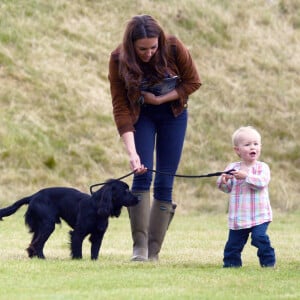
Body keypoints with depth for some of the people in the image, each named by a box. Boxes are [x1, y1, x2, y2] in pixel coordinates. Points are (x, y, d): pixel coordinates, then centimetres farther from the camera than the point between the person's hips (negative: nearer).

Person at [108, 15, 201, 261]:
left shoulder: (174, 48, -25)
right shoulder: (119, 60, -25)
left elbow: (193, 82, -10)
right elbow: (121, 108, -24)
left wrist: (161, 99, -22)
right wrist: (132, 152, -32)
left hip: (173, 113, 1)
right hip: (141, 115, -1)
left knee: (165, 183, -2)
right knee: (142, 175, -15)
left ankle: (154, 251, 1)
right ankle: (139, 247, -12)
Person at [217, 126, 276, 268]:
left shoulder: (262, 167, -3)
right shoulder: (232, 167, 7)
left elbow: (262, 182, -19)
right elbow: (228, 188, 8)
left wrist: (245, 176, -28)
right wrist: (223, 182, -14)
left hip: (259, 215, -3)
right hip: (238, 216, 3)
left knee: (260, 237, -17)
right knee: (234, 242, 7)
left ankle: (268, 262, -4)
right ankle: (231, 263, 22)